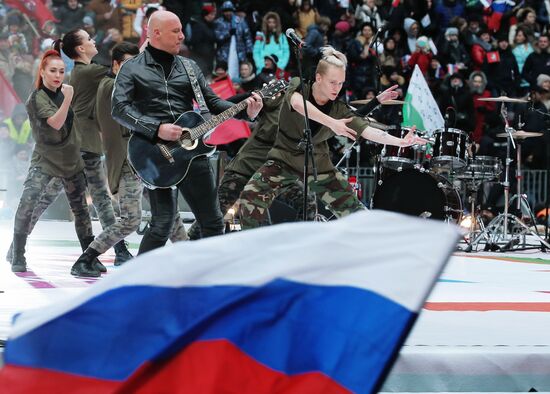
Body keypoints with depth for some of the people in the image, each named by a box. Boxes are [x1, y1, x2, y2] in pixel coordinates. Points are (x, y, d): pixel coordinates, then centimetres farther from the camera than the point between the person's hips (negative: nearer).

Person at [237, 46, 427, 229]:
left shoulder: (339, 109, -9)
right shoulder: (298, 87, -16)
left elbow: (367, 130, -20)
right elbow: (298, 103, -40)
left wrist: (401, 142, -37)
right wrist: (331, 123, -51)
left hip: (318, 165, 3)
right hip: (284, 159, -3)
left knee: (352, 209, -1)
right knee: (251, 197, -25)